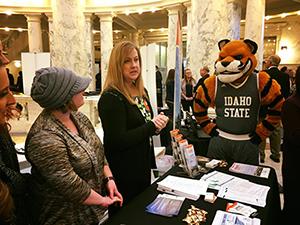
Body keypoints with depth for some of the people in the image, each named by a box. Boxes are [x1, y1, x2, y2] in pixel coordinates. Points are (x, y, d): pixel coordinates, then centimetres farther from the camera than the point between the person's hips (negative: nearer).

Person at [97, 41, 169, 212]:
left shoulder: (142, 91, 5)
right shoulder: (111, 98, -21)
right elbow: (118, 141, -25)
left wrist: (157, 125, -6)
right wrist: (151, 126, -19)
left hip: (143, 167, 8)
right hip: (124, 174, -8)